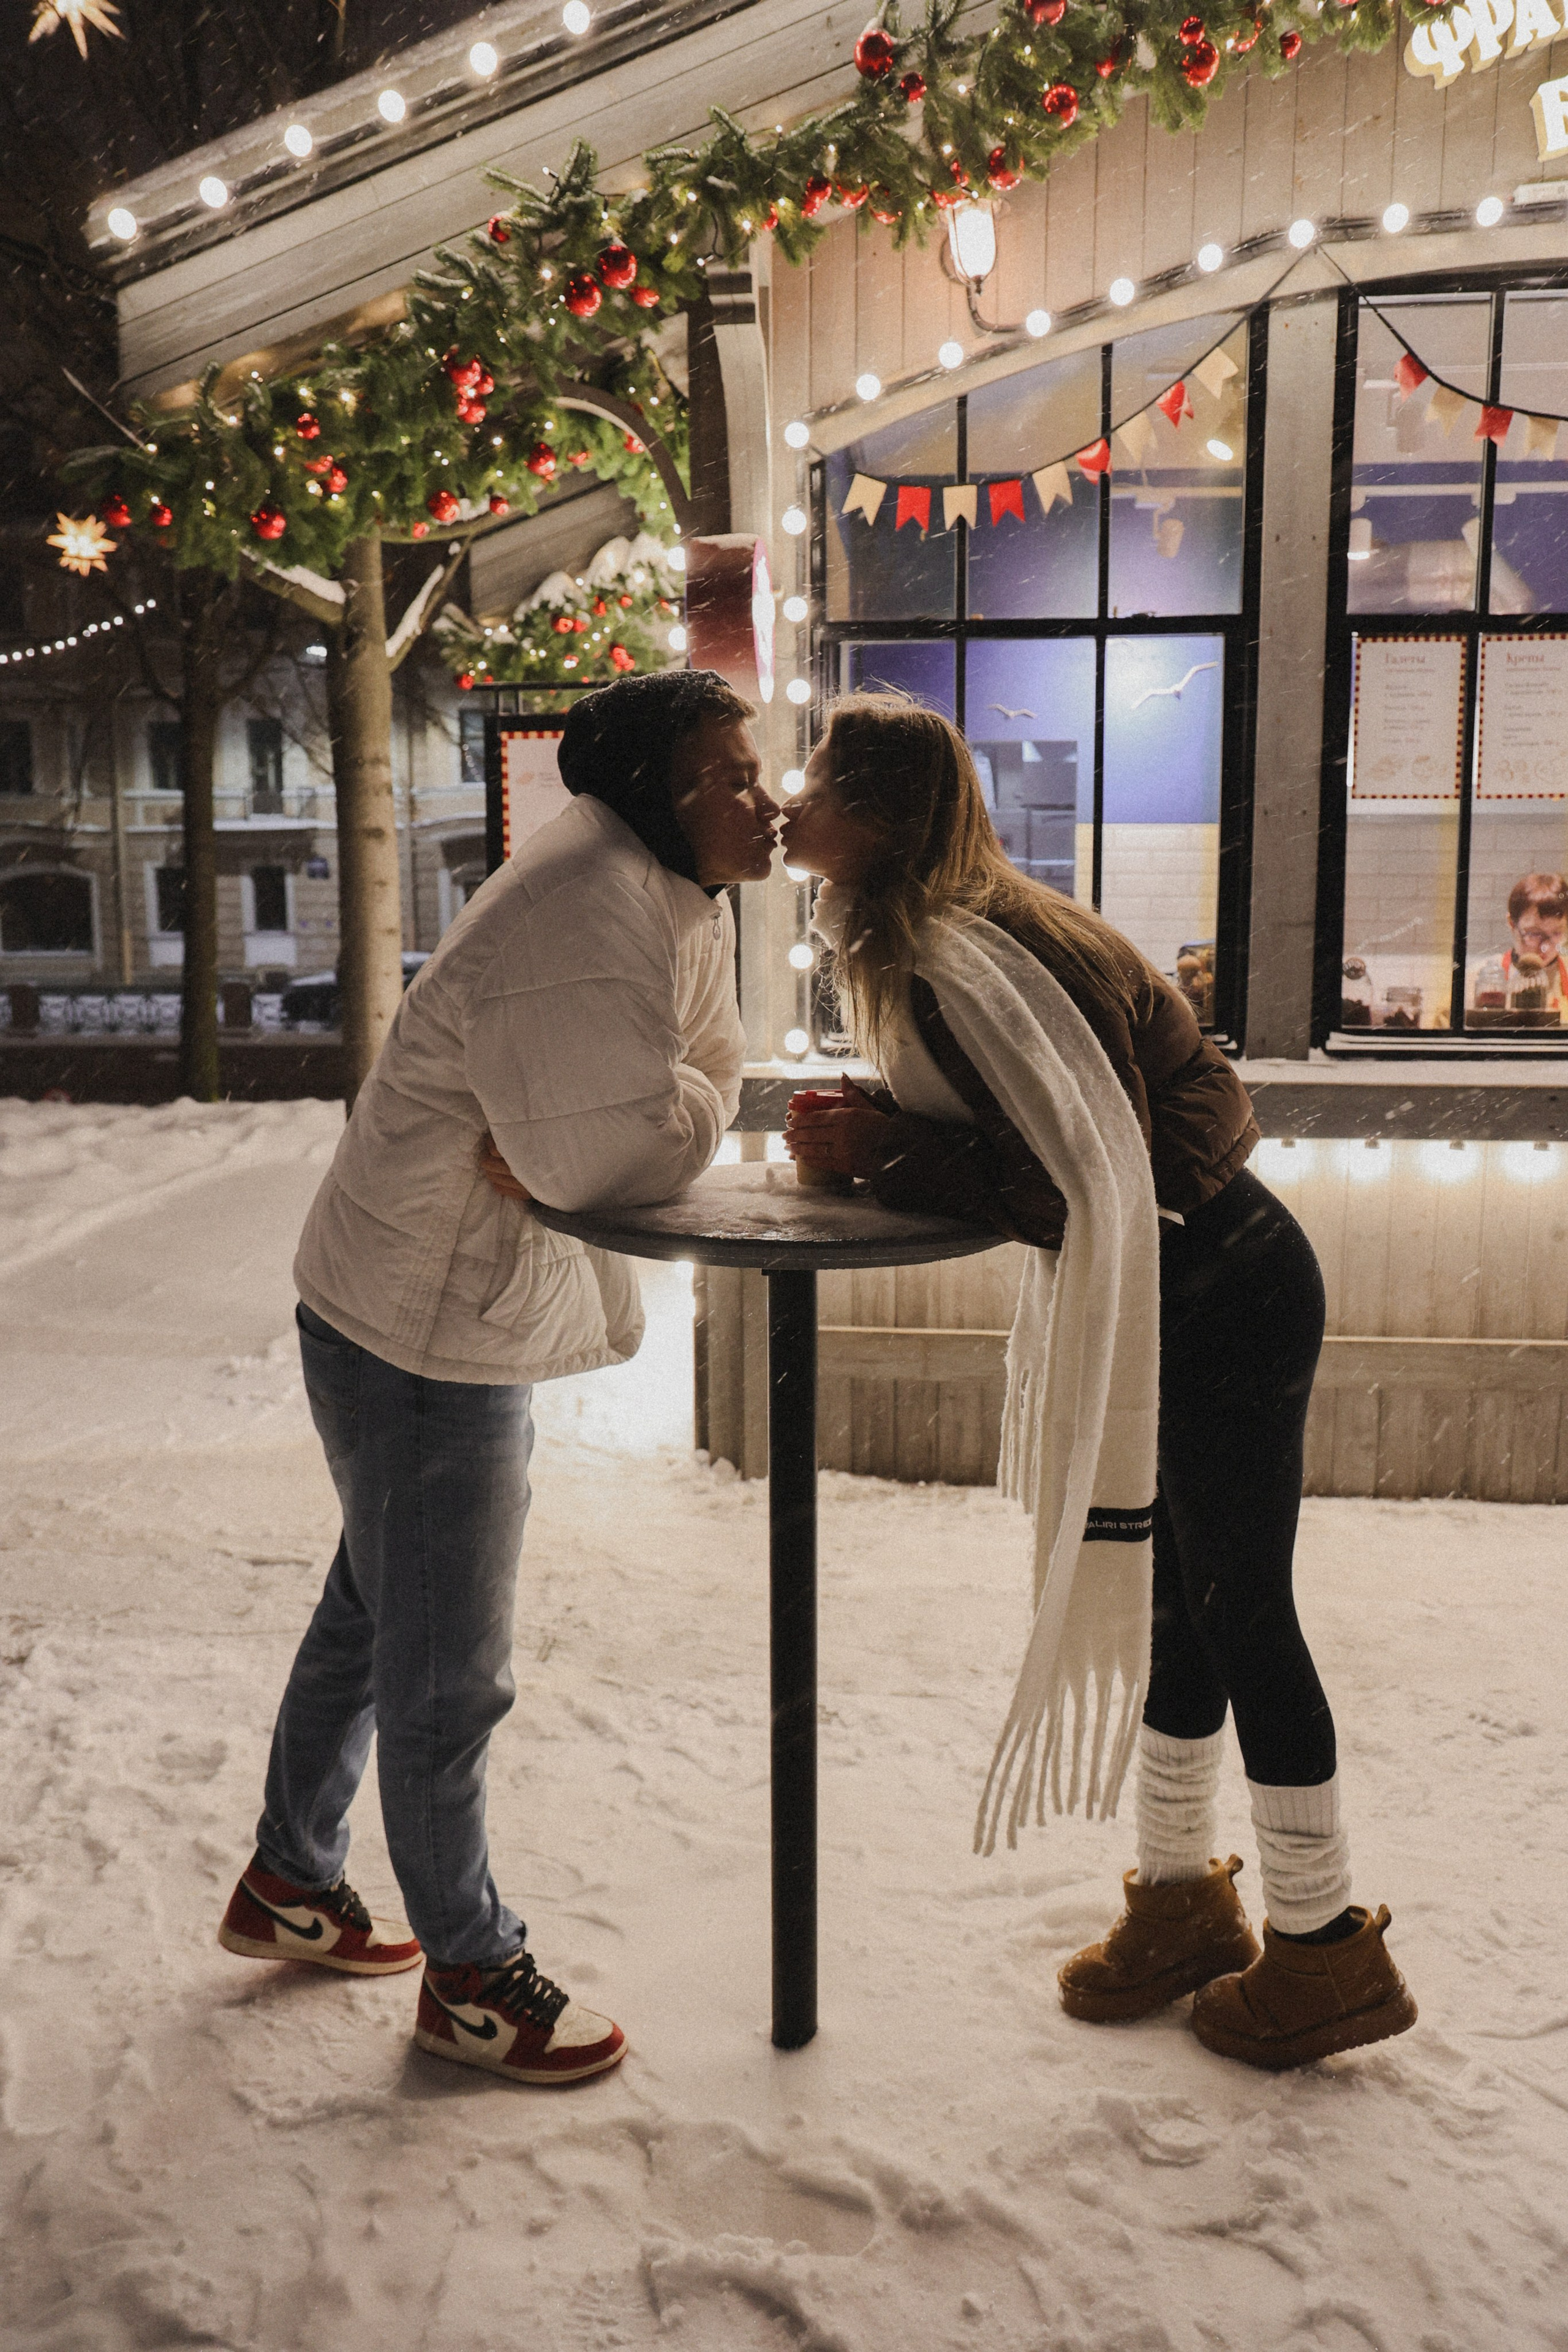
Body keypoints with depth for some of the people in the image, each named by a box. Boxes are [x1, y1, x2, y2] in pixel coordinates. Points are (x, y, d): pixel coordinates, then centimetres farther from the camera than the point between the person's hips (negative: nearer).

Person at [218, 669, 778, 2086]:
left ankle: (291, 1883, 45)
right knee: (448, 1675, 6)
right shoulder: (585, 923, -26)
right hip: (422, 1331, -11)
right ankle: (471, 1973, 26)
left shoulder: (678, 893, 6)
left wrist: (572, 1145, -14)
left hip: (479, 1316, 11)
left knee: (376, 1612, 24)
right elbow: (638, 1145, -32)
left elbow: (704, 1088, 3)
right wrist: (673, 1111, -10)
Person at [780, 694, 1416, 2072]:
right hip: (1147, 1299, 10)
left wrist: (889, 1156, -22)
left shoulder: (965, 958, -25)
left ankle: (1328, 1951, 23)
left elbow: (1093, 1188, -27)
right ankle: (1183, 1896, 36)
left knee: (1239, 1611, 4)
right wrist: (870, 1137, -4)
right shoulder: (905, 947, 6)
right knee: (1168, 1597, 18)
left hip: (1223, 1298, -10)